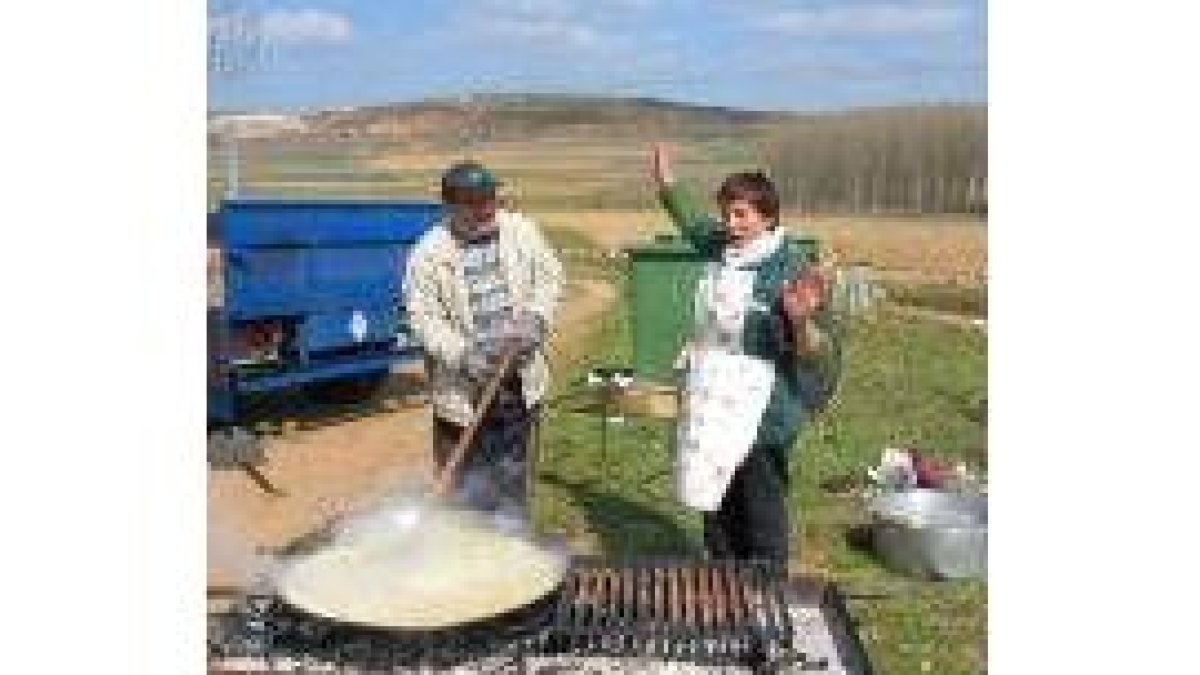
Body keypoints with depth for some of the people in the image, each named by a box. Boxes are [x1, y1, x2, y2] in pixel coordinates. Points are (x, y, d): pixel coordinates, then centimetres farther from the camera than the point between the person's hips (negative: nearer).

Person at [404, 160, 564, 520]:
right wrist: (462, 355, -26)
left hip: (520, 377, 3)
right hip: (462, 386, -3)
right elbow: (423, 317, -13)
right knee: (468, 480, 5)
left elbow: (550, 276, 6)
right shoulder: (429, 253, -10)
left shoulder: (521, 231, 0)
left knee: (513, 470, 17)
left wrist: (536, 318, -12)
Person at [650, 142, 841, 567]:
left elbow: (820, 356, -22)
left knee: (762, 517, 4)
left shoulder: (791, 268, -19)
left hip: (762, 417, -8)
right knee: (718, 509, 20)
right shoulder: (720, 248, 2)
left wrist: (802, 320, -41)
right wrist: (668, 186, 28)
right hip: (712, 409, 8)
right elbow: (696, 225, 26)